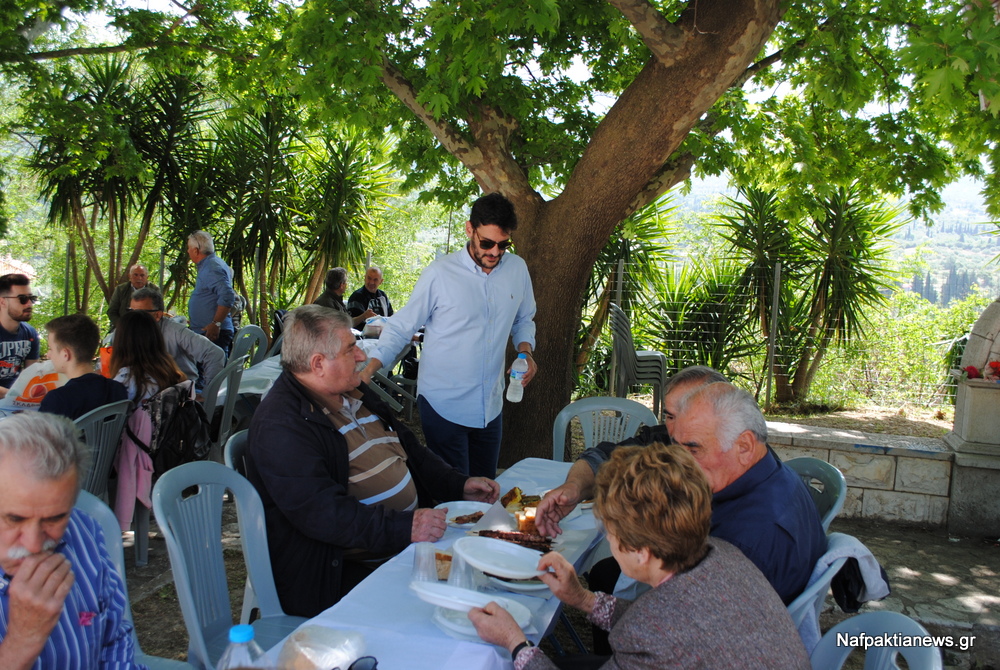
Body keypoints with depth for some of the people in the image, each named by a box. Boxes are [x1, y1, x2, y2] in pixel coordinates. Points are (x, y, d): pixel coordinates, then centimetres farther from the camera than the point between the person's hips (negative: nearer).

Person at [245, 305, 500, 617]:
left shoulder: (353, 394, 15)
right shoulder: (279, 425, -16)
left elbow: (407, 448, 23)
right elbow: (318, 511, -26)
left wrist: (459, 485, 10)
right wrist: (402, 527, -32)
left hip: (408, 539, 9)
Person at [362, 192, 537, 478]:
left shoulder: (517, 270, 2)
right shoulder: (440, 273, -11)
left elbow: (524, 320, 18)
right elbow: (401, 327, -5)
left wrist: (525, 351, -2)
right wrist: (367, 371, -18)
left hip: (491, 404, 5)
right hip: (443, 403, -4)